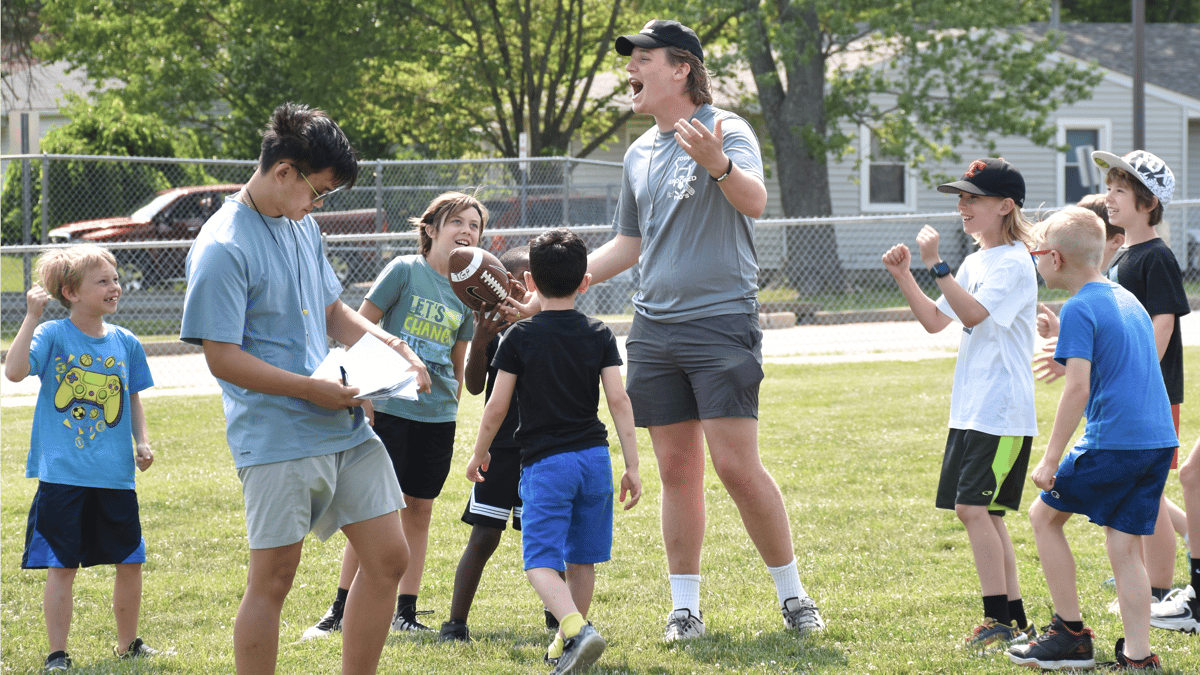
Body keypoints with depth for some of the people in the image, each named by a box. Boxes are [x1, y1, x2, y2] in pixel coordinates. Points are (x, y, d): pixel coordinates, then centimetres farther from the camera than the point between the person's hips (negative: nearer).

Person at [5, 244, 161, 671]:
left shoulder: (125, 343, 7)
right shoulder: (52, 335, -7)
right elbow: (15, 371, -23)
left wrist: (142, 442, 7)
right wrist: (33, 316, -26)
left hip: (116, 475, 4)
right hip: (63, 472, -4)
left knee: (130, 562, 9)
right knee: (60, 566, 0)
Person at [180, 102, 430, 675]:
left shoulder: (303, 227, 12)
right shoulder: (223, 249, -14)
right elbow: (222, 358, -16)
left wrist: (390, 344, 6)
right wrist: (311, 389, -17)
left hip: (344, 425, 8)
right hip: (276, 435, -8)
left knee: (388, 557, 6)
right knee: (273, 579, -2)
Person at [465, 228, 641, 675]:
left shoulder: (519, 337, -2)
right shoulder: (599, 336, 5)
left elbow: (496, 407, -2)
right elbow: (618, 399, -1)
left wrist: (479, 453, 14)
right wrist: (633, 467, 1)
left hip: (545, 462, -4)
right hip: (594, 456, 4)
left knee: (540, 561, -6)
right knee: (581, 559, 16)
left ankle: (575, 627, -31)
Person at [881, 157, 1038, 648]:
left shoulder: (1014, 264, -12)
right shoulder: (975, 263, 16)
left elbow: (974, 314, -24)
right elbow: (936, 321, 18)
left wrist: (936, 265, -25)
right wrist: (904, 277, 7)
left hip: (1003, 410, -9)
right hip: (971, 408, 9)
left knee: (973, 506, -14)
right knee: (984, 513, 9)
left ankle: (999, 618, -10)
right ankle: (1015, 620, 14)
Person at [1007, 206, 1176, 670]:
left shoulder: (1079, 309, -9)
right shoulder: (1129, 300, 17)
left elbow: (1078, 388, -17)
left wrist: (1051, 459, -16)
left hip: (1112, 441, -7)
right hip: (1158, 440, 7)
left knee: (1045, 514, 10)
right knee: (1125, 543, 9)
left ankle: (1071, 635, 10)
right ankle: (1138, 656, 0)